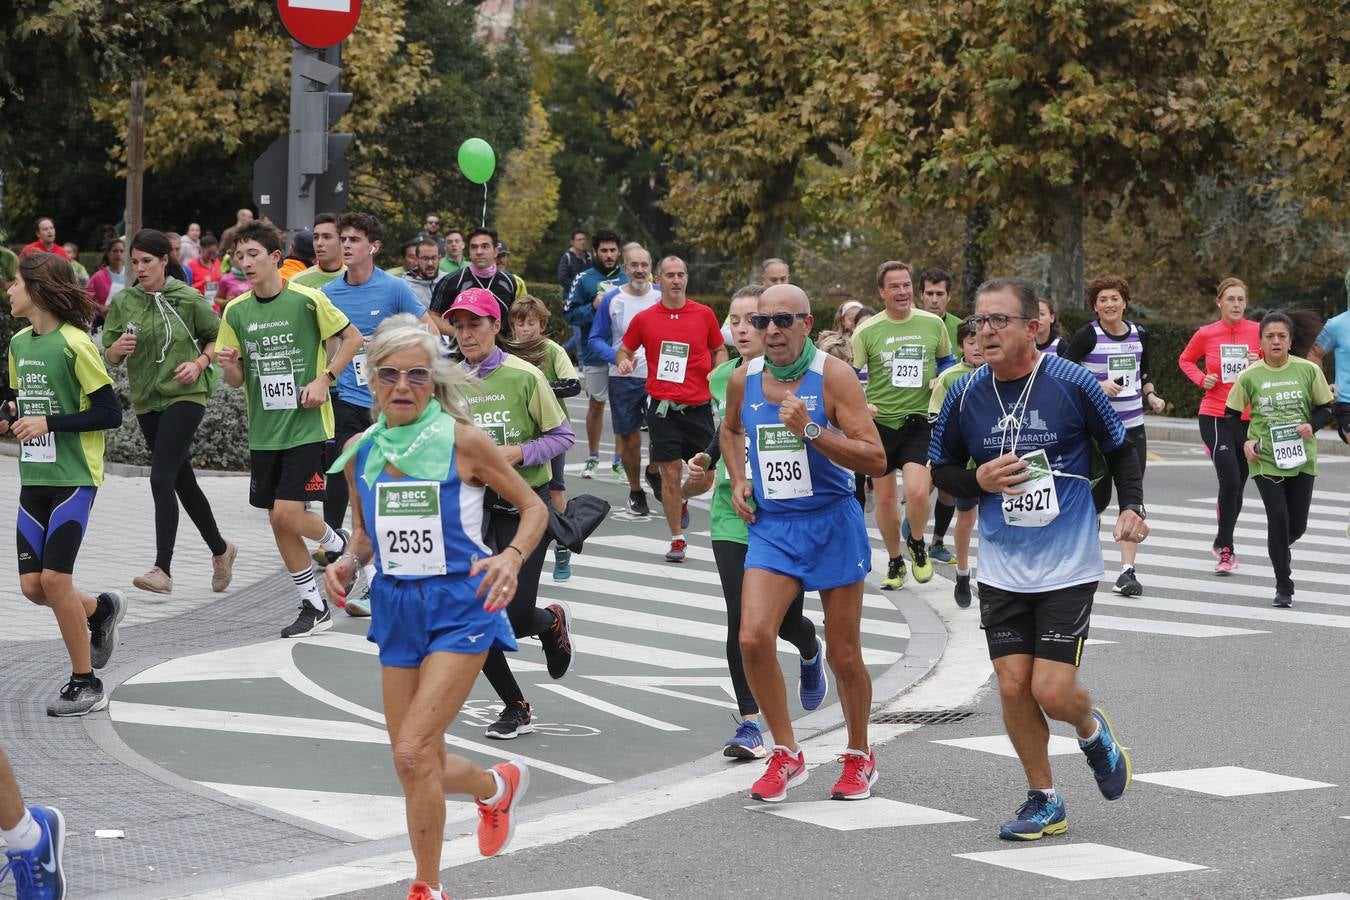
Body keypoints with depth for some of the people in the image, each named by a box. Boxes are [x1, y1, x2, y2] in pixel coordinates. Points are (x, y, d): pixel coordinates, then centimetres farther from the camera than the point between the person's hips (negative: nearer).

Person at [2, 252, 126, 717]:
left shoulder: (74, 344, -13)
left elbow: (110, 413, -13)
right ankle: (101, 608, 31)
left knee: (54, 579, -12)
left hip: (73, 477, -7)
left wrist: (49, 424, -19)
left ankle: (86, 683, 1)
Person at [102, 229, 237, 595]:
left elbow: (217, 336, 6)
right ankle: (220, 549, 34)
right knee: (183, 482, 15)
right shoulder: (123, 302, 3)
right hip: (146, 400, 5)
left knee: (161, 480, -17)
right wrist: (117, 349, -16)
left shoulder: (187, 299, -6)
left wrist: (199, 363, -11)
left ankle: (162, 569, -20)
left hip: (185, 395, -5)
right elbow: (109, 357, 6)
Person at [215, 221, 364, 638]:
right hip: (264, 431, 5)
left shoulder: (307, 300, -10)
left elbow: (353, 337, 0)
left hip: (306, 426, -5)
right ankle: (314, 608, 19)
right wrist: (228, 364, -15)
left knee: (287, 513, -15)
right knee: (278, 522, 7)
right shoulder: (236, 311, 3)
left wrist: (325, 379, -11)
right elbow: (236, 380, 8)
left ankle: (340, 546, 16)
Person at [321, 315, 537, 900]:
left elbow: (533, 507, -1)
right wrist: (349, 562, -5)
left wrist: (512, 557, -20)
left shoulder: (462, 441, -11)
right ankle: (498, 785, 41)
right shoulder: (360, 452, 2)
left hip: (460, 608, -5)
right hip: (396, 607, 5)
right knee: (415, 764, 8)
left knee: (415, 752, -15)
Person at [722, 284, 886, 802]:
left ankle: (859, 757, 28)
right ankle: (786, 755, 1)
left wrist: (810, 430, -27)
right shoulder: (744, 380, 3)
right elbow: (730, 429, 27)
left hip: (831, 524, -3)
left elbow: (875, 460, -17)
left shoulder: (833, 376, -12)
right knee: (753, 637, -16)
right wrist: (737, 481, 11)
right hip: (770, 526, 3)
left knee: (844, 654, 5)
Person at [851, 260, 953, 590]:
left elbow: (946, 361, 18)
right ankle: (895, 562, 29)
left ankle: (917, 544, 12)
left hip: (919, 420, -1)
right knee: (885, 498, 8)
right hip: (880, 423, 1)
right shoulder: (866, 331, -4)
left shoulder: (933, 324, 1)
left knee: (917, 492, -19)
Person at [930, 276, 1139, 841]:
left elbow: (1120, 451, 4)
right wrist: (979, 482, -10)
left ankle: (1092, 732, 26)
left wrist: (1131, 507, -11)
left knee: (1052, 689, -10)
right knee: (1013, 686, 0)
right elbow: (941, 470, 10)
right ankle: (1043, 802, 18)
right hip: (1002, 570, 3)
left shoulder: (1074, 385, -10)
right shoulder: (965, 396, -2)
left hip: (1068, 567, -3)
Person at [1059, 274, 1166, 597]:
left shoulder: (1139, 334, 8)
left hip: (1133, 428, 4)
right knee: (1099, 497, 1)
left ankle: (1127, 571, -6)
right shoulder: (1087, 336, -8)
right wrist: (1097, 387, -20)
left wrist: (1150, 394, 6)